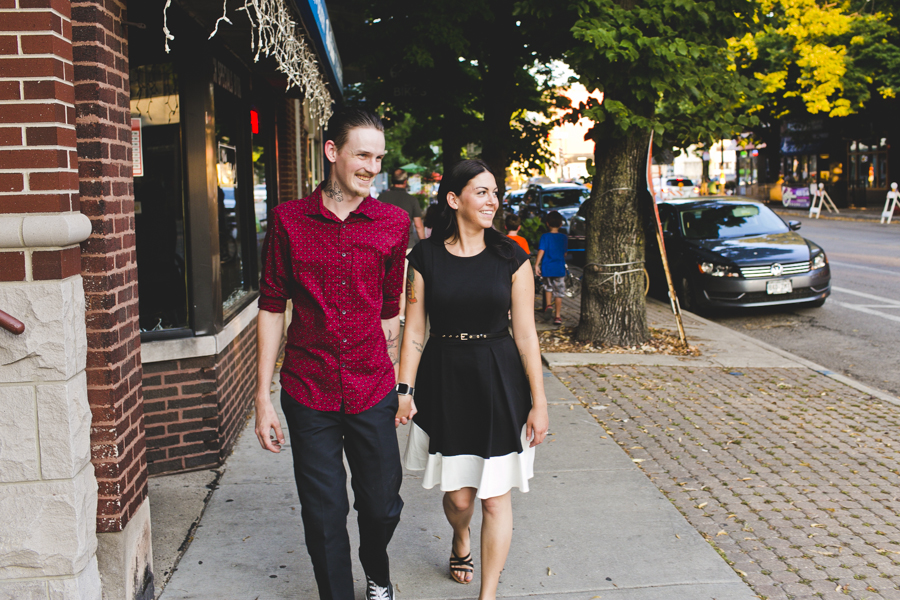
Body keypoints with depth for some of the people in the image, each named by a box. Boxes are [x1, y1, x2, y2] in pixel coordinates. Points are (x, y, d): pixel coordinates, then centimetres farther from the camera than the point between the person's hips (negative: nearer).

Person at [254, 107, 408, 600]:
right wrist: (262, 397, -2)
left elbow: (390, 310, 8)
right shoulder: (288, 219, -3)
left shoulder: (394, 223, 1)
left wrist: (393, 382, 9)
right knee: (324, 513, 7)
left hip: (373, 392, 1)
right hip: (308, 391, -1)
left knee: (382, 503, 12)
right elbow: (272, 307, 0)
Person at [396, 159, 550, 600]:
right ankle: (460, 541, 46)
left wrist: (538, 402, -3)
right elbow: (414, 331, 1)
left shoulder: (511, 257, -2)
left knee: (495, 496, 2)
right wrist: (404, 390, -5)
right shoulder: (425, 257, -1)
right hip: (444, 381, 0)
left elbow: (525, 334, -2)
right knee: (458, 495, 9)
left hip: (499, 382, 0)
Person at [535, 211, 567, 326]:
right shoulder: (564, 237, 3)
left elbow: (541, 251, -15)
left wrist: (536, 264, -13)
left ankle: (548, 306, 11)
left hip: (546, 268, -1)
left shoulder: (545, 237, -7)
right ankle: (558, 316, 8)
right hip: (559, 269, 1)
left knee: (548, 287, 26)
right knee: (558, 293, 6)